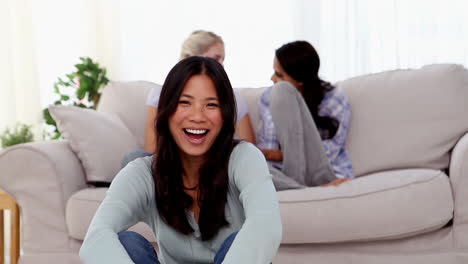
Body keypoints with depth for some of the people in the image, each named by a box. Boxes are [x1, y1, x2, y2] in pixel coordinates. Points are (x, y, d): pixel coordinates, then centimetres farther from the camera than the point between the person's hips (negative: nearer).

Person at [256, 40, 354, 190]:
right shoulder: (269, 97, 10)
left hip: (324, 172, -3)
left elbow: (328, 152, -9)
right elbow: (266, 149, 5)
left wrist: (280, 154, -14)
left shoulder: (335, 100, 0)